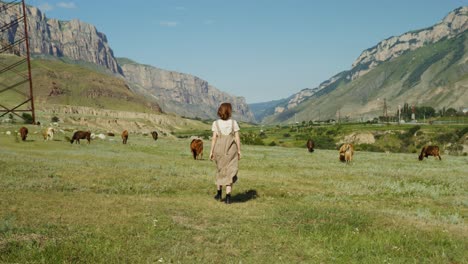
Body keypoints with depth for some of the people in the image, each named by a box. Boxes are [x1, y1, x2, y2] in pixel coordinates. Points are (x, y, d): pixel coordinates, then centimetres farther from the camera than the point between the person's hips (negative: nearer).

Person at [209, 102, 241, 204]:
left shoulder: (216, 123, 1)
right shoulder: (233, 122, 1)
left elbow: (214, 138, -4)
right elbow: (237, 138, -1)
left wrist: (211, 151, 0)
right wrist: (239, 151, 5)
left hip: (219, 149, 1)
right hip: (231, 149, -1)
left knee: (220, 170, 18)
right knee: (230, 172, 3)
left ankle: (219, 194, 24)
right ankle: (228, 196, -5)